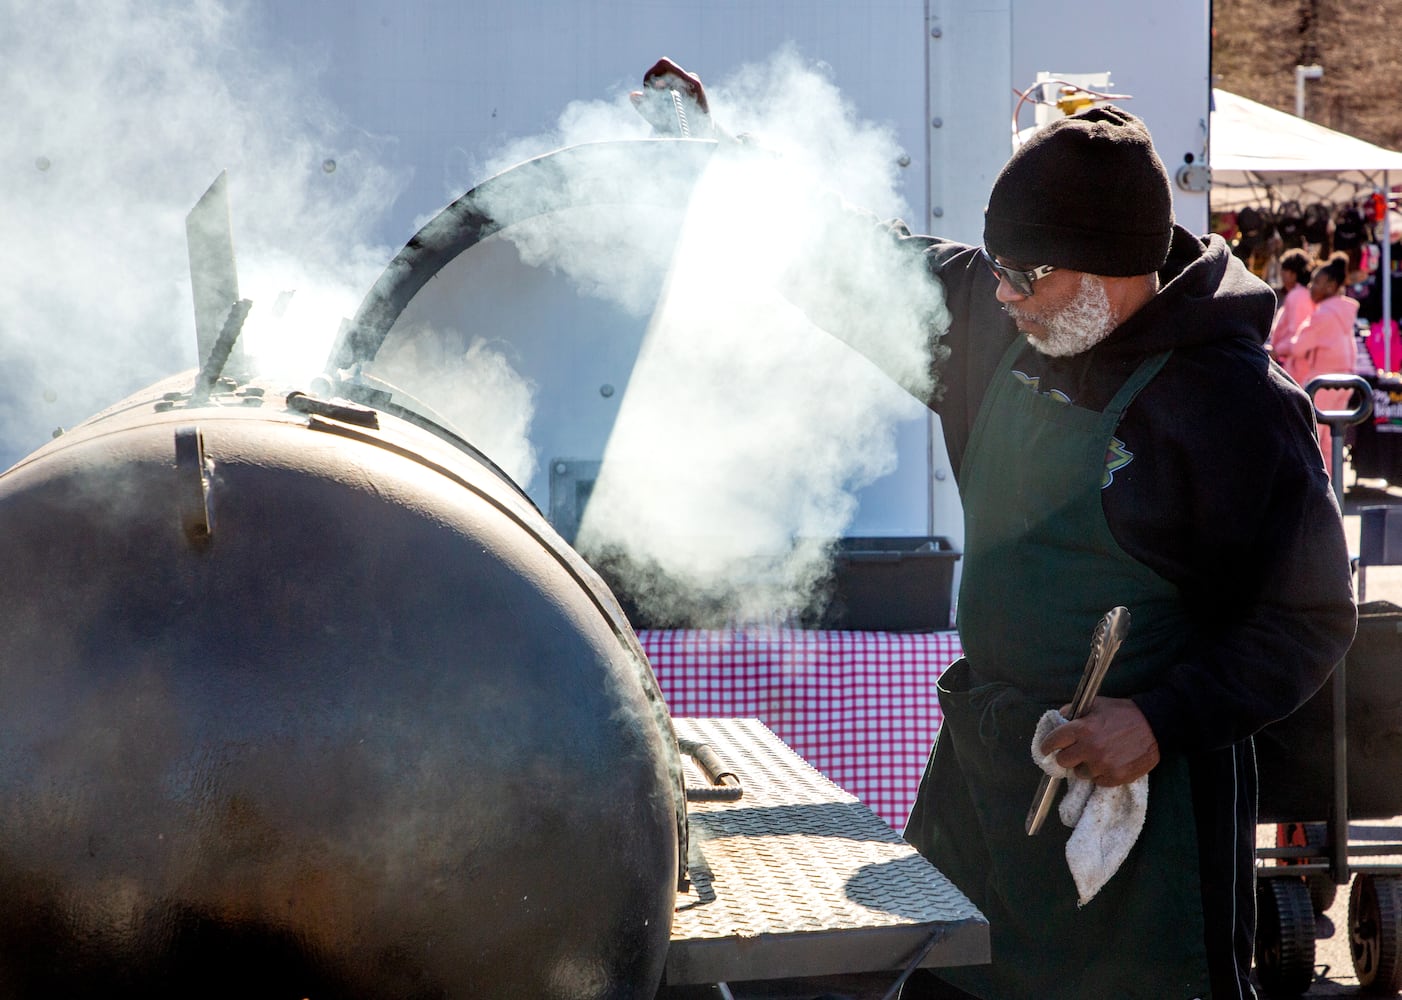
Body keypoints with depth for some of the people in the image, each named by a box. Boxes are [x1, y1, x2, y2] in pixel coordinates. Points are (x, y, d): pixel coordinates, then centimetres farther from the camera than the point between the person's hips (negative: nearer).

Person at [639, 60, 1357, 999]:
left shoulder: (1234, 402, -18)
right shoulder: (1001, 323, 1)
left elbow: (1312, 620, -14)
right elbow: (864, 264, 16)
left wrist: (1165, 721, -22)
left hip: (1140, 780, -6)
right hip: (979, 765, 7)